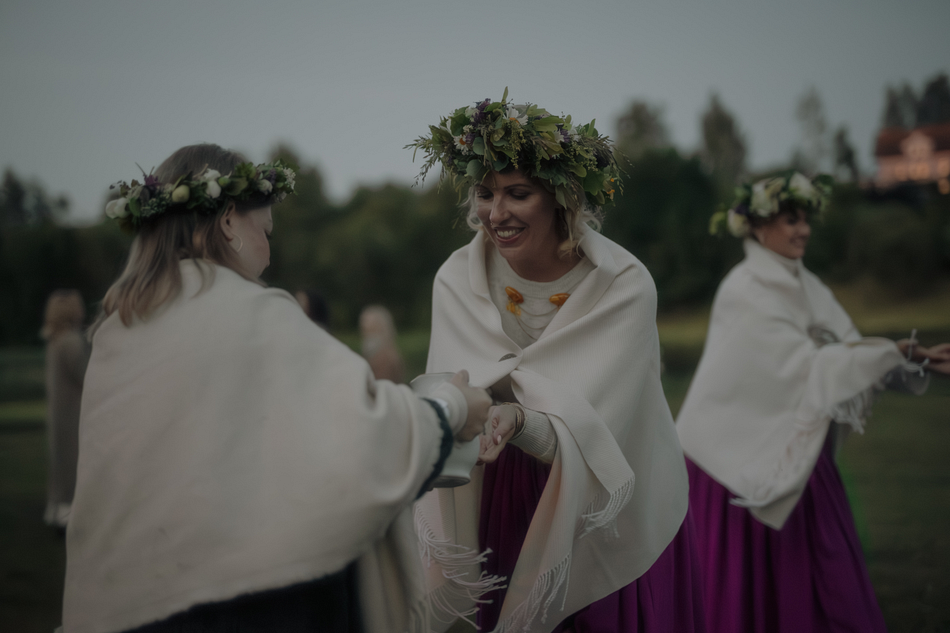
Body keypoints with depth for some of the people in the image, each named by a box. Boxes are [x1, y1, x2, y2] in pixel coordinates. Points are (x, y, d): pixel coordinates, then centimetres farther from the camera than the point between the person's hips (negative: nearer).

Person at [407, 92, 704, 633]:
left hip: (616, 506, -2)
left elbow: (587, 427, -28)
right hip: (512, 502, 2)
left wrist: (520, 421, -48)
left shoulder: (623, 284, -20)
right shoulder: (457, 280, -10)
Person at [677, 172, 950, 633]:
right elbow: (804, 363, -19)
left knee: (824, 573, 7)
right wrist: (893, 353, -17)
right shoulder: (744, 293, -14)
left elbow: (849, 351, 3)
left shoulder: (806, 287, 9)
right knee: (745, 577, 0)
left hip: (796, 452, 7)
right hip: (745, 452, -7)